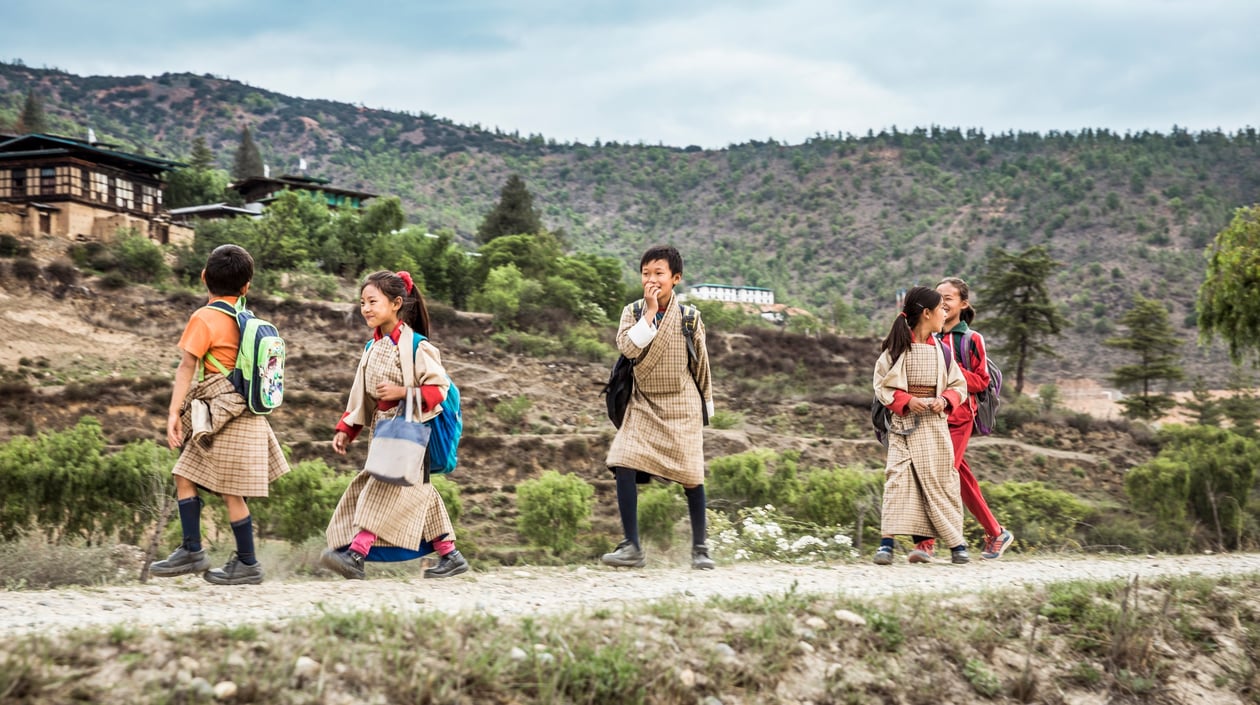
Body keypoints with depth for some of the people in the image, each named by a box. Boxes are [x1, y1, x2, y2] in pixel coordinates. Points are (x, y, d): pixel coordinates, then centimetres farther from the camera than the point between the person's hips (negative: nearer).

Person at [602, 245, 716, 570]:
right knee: (624, 467, -15)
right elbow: (628, 348, -20)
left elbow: (701, 362, 6)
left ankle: (700, 548, 16)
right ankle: (631, 547, -10)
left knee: (691, 476, 0)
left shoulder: (689, 316, -3)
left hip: (682, 405, -1)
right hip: (644, 405, 1)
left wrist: (706, 404, 12)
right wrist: (650, 312, -20)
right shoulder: (633, 312, -2)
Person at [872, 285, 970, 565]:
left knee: (940, 479, 6)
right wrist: (906, 401, -17)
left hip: (934, 424, 3)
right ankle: (887, 542, -14)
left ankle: (957, 542, 15)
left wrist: (945, 400, -11)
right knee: (897, 476, -12)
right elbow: (882, 385, -2)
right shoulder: (897, 347, -3)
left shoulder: (941, 349, 6)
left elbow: (959, 385, 10)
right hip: (903, 423, -3)